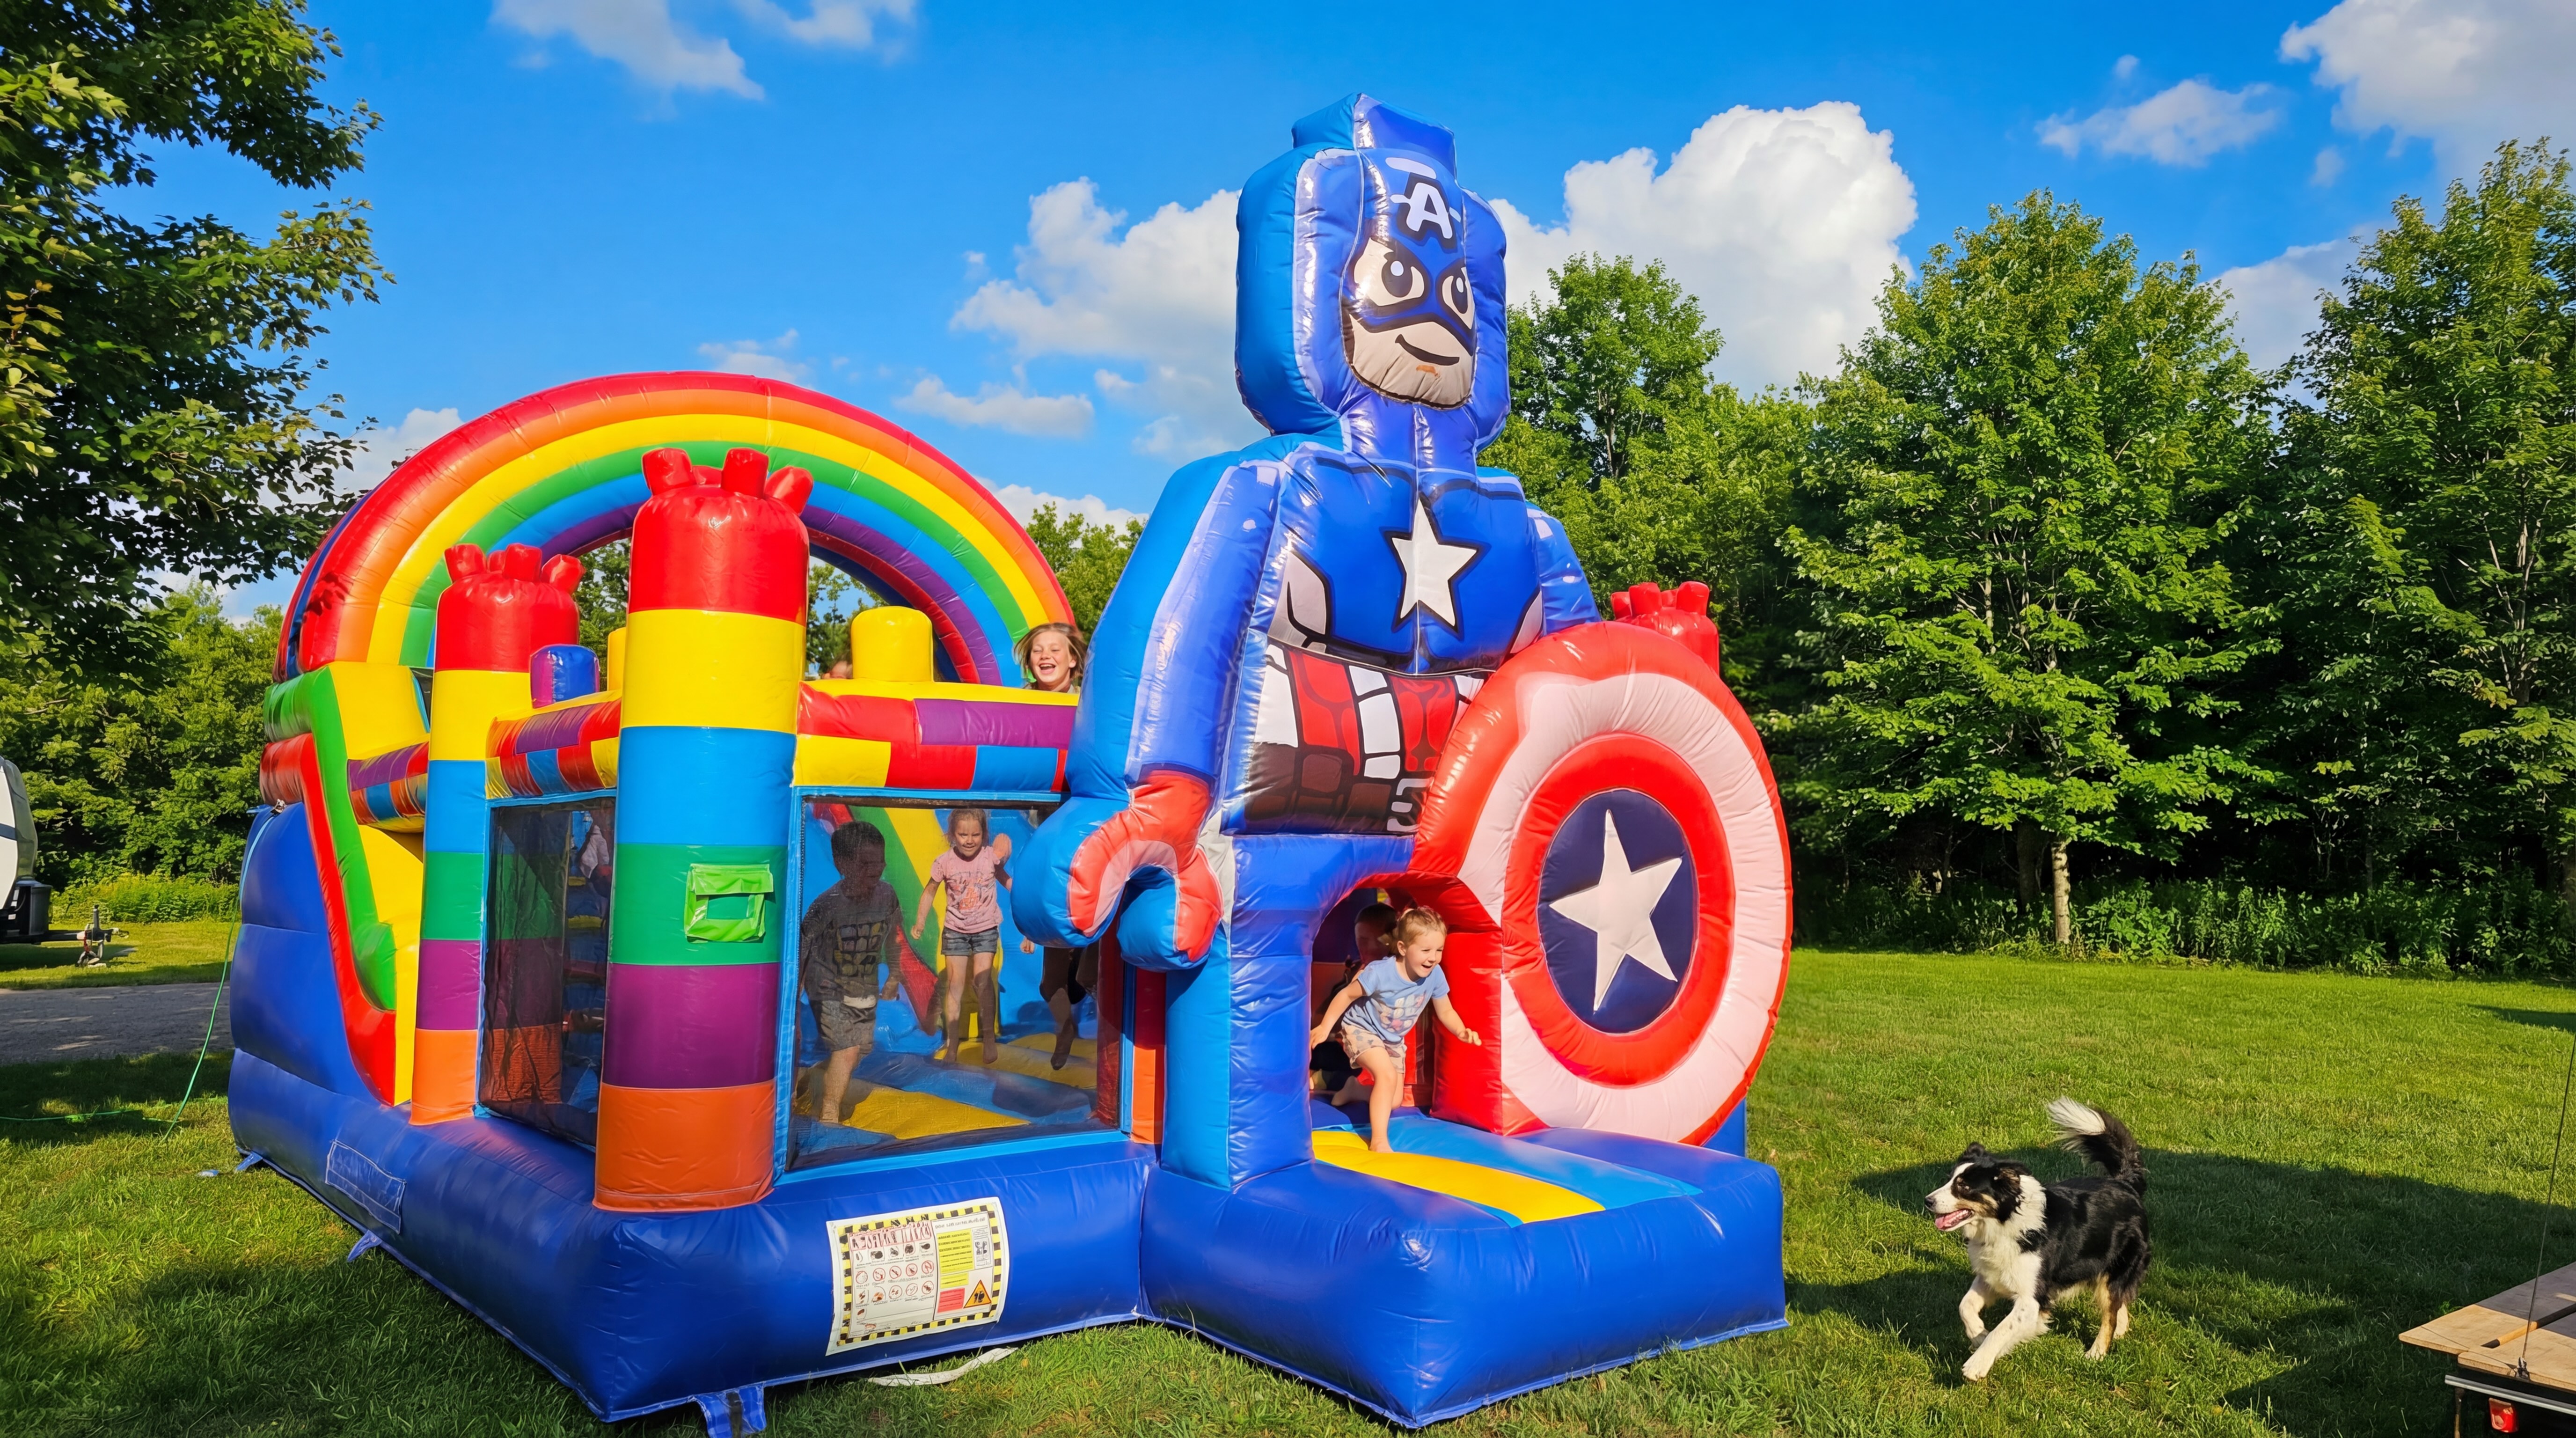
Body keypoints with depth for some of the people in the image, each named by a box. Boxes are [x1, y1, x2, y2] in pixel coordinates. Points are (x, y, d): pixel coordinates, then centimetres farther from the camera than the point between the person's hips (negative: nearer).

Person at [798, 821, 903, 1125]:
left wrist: (894, 975, 15)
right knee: (848, 1049, -16)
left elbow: (890, 936, 6)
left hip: (865, 990, 6)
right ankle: (828, 1117, -1)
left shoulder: (886, 895, -13)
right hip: (829, 988, -6)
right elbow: (802, 951, -16)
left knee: (861, 1051, 14)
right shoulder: (827, 905, -26)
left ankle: (809, 1076, 41)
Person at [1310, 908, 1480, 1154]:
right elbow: (1347, 995, -19)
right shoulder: (1380, 972, -33)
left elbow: (1445, 1011, -5)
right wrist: (1325, 1027, -16)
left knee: (1393, 1102, 7)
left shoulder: (1435, 975, -21)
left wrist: (1461, 1031, -24)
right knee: (1388, 1075, -29)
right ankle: (1378, 1142, -22)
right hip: (1362, 1029, -6)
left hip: (1393, 1040, 6)